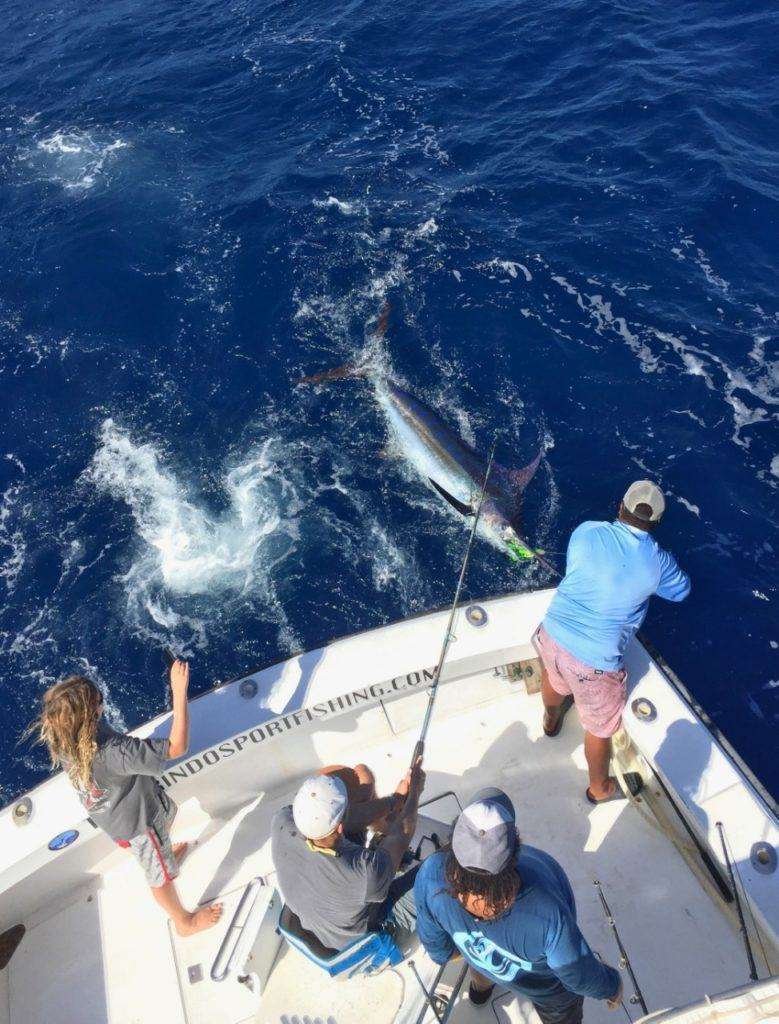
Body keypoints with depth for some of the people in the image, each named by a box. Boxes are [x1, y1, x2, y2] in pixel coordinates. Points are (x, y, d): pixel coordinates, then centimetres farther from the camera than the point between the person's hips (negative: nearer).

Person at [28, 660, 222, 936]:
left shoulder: (60, 735, -24)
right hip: (136, 820, -7)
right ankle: (184, 921, 48)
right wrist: (179, 691, -49)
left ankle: (168, 853, 69)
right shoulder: (110, 752, -47)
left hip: (108, 812, 8)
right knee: (161, 874, 21)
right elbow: (177, 747, -47)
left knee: (167, 814, 38)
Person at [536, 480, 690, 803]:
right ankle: (600, 788, 48)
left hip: (552, 634, 4)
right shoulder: (658, 562, -11)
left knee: (553, 676, 37)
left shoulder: (586, 532, -9)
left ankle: (551, 720, 69)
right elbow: (680, 591, 11)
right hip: (593, 660, -3)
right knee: (600, 726, 22)